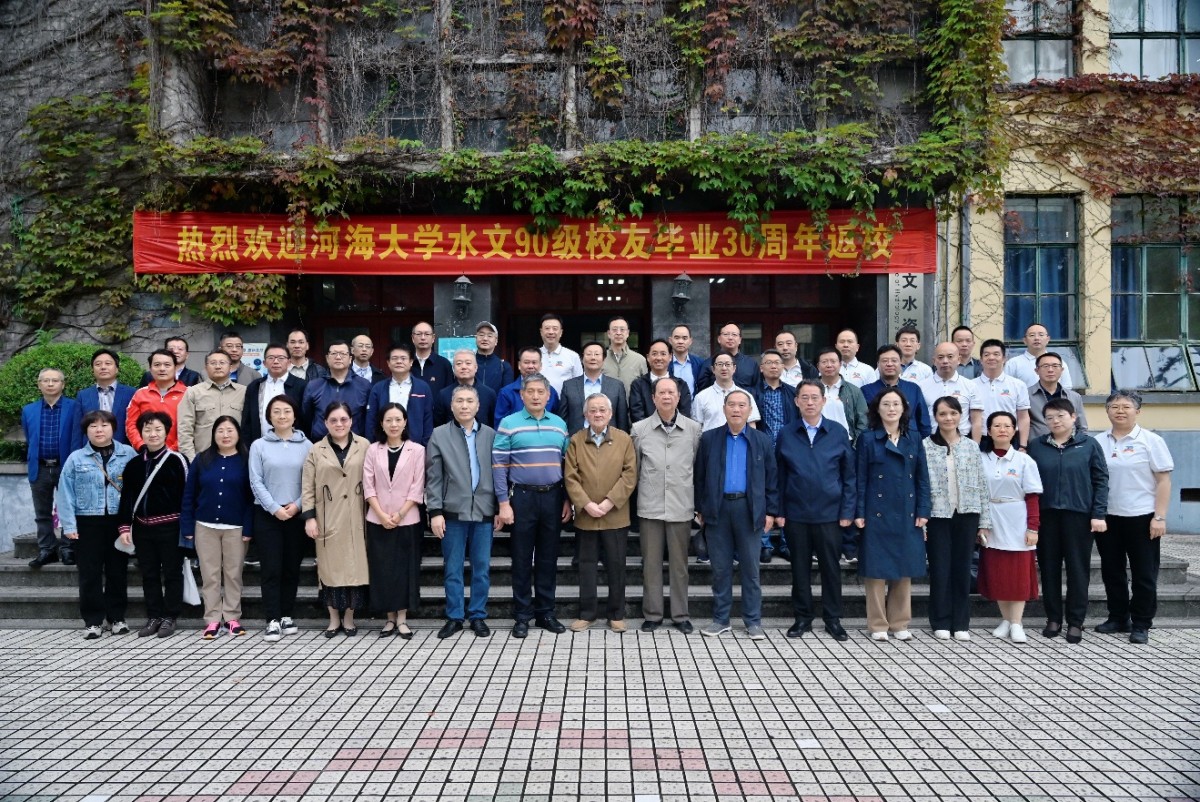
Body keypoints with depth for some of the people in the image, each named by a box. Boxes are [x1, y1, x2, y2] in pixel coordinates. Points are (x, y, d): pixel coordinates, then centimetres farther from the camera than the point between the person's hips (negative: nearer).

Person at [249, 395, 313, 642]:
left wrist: (297, 504, -12)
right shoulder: (259, 446, 1)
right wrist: (275, 508, -11)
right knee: (271, 569, -3)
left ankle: (287, 616, 18)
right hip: (267, 515, -1)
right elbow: (256, 482, -3)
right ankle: (273, 621, 0)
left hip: (297, 514, 1)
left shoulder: (306, 445, 3)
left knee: (292, 568, 8)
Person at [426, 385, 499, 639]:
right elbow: (433, 477, 0)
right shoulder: (439, 435, 3)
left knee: (482, 568, 7)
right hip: (453, 511, -1)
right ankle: (454, 617, 17)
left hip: (484, 511, 1)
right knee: (453, 569, 6)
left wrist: (500, 508, 2)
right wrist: (435, 512, -5)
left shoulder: (491, 435, 5)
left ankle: (478, 616, 18)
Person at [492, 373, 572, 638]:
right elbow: (499, 466, -6)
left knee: (548, 558, 9)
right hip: (522, 497, -3)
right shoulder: (509, 424, -3)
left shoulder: (559, 424, 8)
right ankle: (522, 616, 13)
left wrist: (567, 500, 7)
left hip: (553, 497, 3)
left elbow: (566, 465, 12)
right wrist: (504, 504, -11)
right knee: (522, 559, 3)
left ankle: (545, 613, 19)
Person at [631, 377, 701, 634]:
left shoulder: (693, 429, 2)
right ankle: (652, 614, 16)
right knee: (651, 562, 6)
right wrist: (634, 498, 8)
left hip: (681, 507, 0)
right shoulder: (640, 429, 2)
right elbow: (634, 468, 8)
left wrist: (699, 502, 8)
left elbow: (698, 467, 8)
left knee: (679, 563, 8)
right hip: (650, 507, 0)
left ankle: (680, 615, 17)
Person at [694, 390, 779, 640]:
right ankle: (720, 619, 17)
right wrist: (701, 509, 3)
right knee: (720, 568, 7)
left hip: (749, 510, 0)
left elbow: (771, 478, 5)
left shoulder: (762, 440, 5)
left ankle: (753, 621, 15)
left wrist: (770, 511, 0)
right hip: (718, 509, 1)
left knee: (750, 568, 6)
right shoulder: (709, 439, 5)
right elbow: (700, 476, 7)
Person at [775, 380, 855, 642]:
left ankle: (833, 619, 19)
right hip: (796, 514, 1)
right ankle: (802, 618, 21)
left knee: (831, 567, 6)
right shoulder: (786, 434, 3)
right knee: (800, 568, 9)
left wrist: (847, 511, -3)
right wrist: (778, 511, -1)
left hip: (830, 513, -1)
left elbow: (849, 475, 3)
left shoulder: (838, 432, 1)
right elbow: (779, 475, 5)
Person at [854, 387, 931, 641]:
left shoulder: (914, 439, 8)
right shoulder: (868, 439, 0)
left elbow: (922, 478, 7)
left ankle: (899, 623, 18)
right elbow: (860, 478, -2)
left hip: (906, 514, 3)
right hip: (877, 513, -3)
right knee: (876, 569, 1)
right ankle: (878, 625, 9)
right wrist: (859, 513, -7)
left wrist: (922, 512, -1)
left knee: (904, 569, 7)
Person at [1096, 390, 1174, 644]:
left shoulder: (1150, 441, -5)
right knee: (1111, 571, 12)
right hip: (1107, 517, 4)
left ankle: (1141, 624, 13)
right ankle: (1118, 618, 25)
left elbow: (1163, 481, -6)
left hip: (1141, 517, -4)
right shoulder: (1099, 442, 5)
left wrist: (1159, 517, -12)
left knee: (1144, 574, 4)